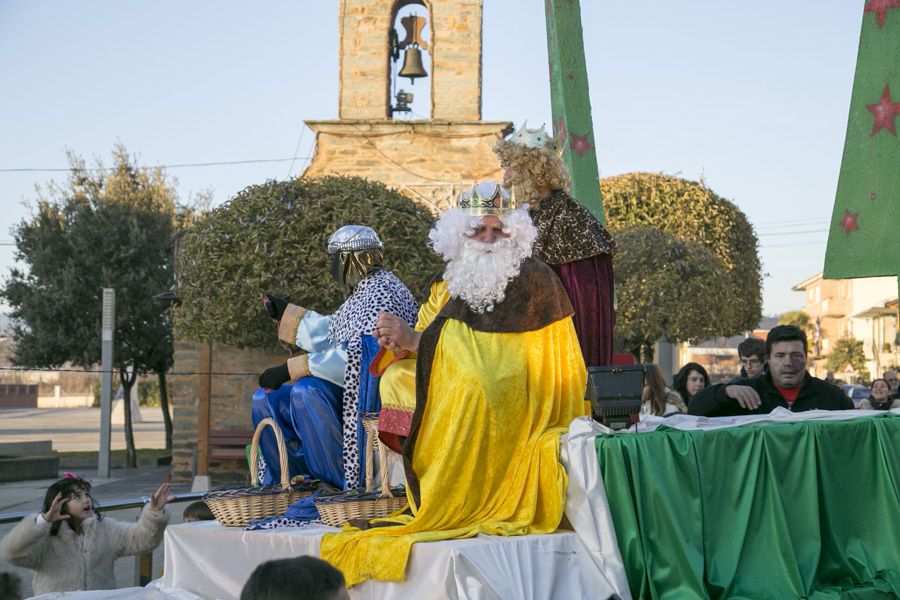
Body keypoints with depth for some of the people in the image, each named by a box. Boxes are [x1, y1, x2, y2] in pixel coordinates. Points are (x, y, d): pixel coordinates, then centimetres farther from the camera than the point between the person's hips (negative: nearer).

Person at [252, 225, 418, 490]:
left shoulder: (382, 293, -18)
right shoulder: (364, 292, 14)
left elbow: (357, 359, -27)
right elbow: (331, 333, 27)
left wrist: (289, 369, -25)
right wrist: (284, 312, 30)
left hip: (369, 396, -10)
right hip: (347, 390, 10)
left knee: (306, 391, -33)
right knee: (265, 399, 6)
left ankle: (342, 485, -21)